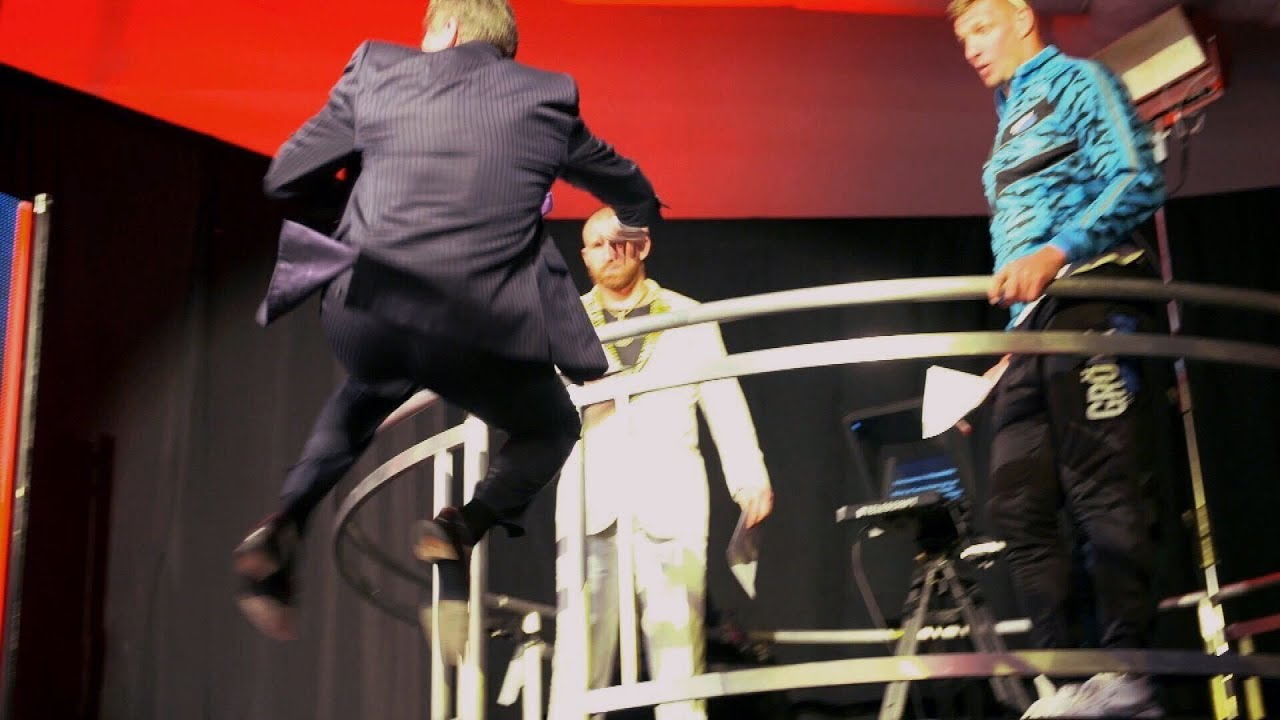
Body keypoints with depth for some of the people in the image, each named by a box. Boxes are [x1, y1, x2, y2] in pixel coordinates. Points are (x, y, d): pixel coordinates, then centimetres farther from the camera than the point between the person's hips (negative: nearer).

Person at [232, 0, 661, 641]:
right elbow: (626, 185, 28)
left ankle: (284, 526, 19)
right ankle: (464, 532, 3)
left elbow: (285, 179, 15)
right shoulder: (547, 95, 11)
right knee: (550, 431, 28)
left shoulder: (376, 68, 10)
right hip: (481, 335, -2)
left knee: (367, 393, 37)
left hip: (364, 317, 2)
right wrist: (631, 223, 52)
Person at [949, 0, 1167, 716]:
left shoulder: (1078, 81, 6)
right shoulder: (1010, 126, 30)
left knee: (1103, 493, -14)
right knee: (1021, 506, 0)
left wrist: (1056, 253, -22)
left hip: (1090, 301, -9)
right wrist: (1013, 348, 22)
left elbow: (1139, 182, -9)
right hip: (1033, 324, 9)